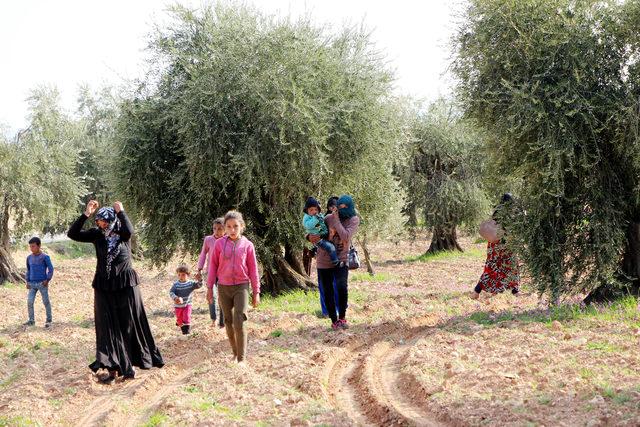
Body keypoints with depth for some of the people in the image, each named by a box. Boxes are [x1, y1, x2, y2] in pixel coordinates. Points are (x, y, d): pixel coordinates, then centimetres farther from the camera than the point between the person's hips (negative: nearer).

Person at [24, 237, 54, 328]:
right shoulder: (29, 258, 6)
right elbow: (28, 270, 16)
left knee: (46, 302, 3)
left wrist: (47, 280, -12)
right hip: (32, 283, 4)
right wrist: (27, 281, 8)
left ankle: (49, 320, 12)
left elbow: (50, 269, -5)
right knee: (29, 302, -1)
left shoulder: (45, 257, -8)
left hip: (42, 283, -4)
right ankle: (31, 320, 9)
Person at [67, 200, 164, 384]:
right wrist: (86, 214, -17)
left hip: (126, 286, -1)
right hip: (104, 287, 1)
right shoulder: (96, 234, -1)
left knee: (129, 324, 6)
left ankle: (129, 363, 20)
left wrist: (121, 212, -20)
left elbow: (129, 230, -30)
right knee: (107, 326, -2)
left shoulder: (122, 232, -5)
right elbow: (72, 234, -10)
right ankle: (110, 367, -4)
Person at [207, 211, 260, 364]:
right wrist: (210, 288, 6)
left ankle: (242, 358, -4)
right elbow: (213, 266, 7)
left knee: (239, 322, -11)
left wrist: (256, 292, 3)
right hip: (223, 287, 2)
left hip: (241, 286, -2)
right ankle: (235, 353, 22)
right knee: (228, 322, 9)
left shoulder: (247, 245, -1)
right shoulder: (219, 244, 1)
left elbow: (253, 269, 3)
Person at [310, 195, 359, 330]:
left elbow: (345, 237, -23)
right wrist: (311, 237, -15)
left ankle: (342, 317, -5)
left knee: (342, 287, -23)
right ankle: (334, 321, 22)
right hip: (324, 261, 2)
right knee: (328, 293, 6)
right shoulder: (329, 218, -4)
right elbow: (314, 231, 7)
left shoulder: (354, 220, -7)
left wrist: (336, 220, -19)